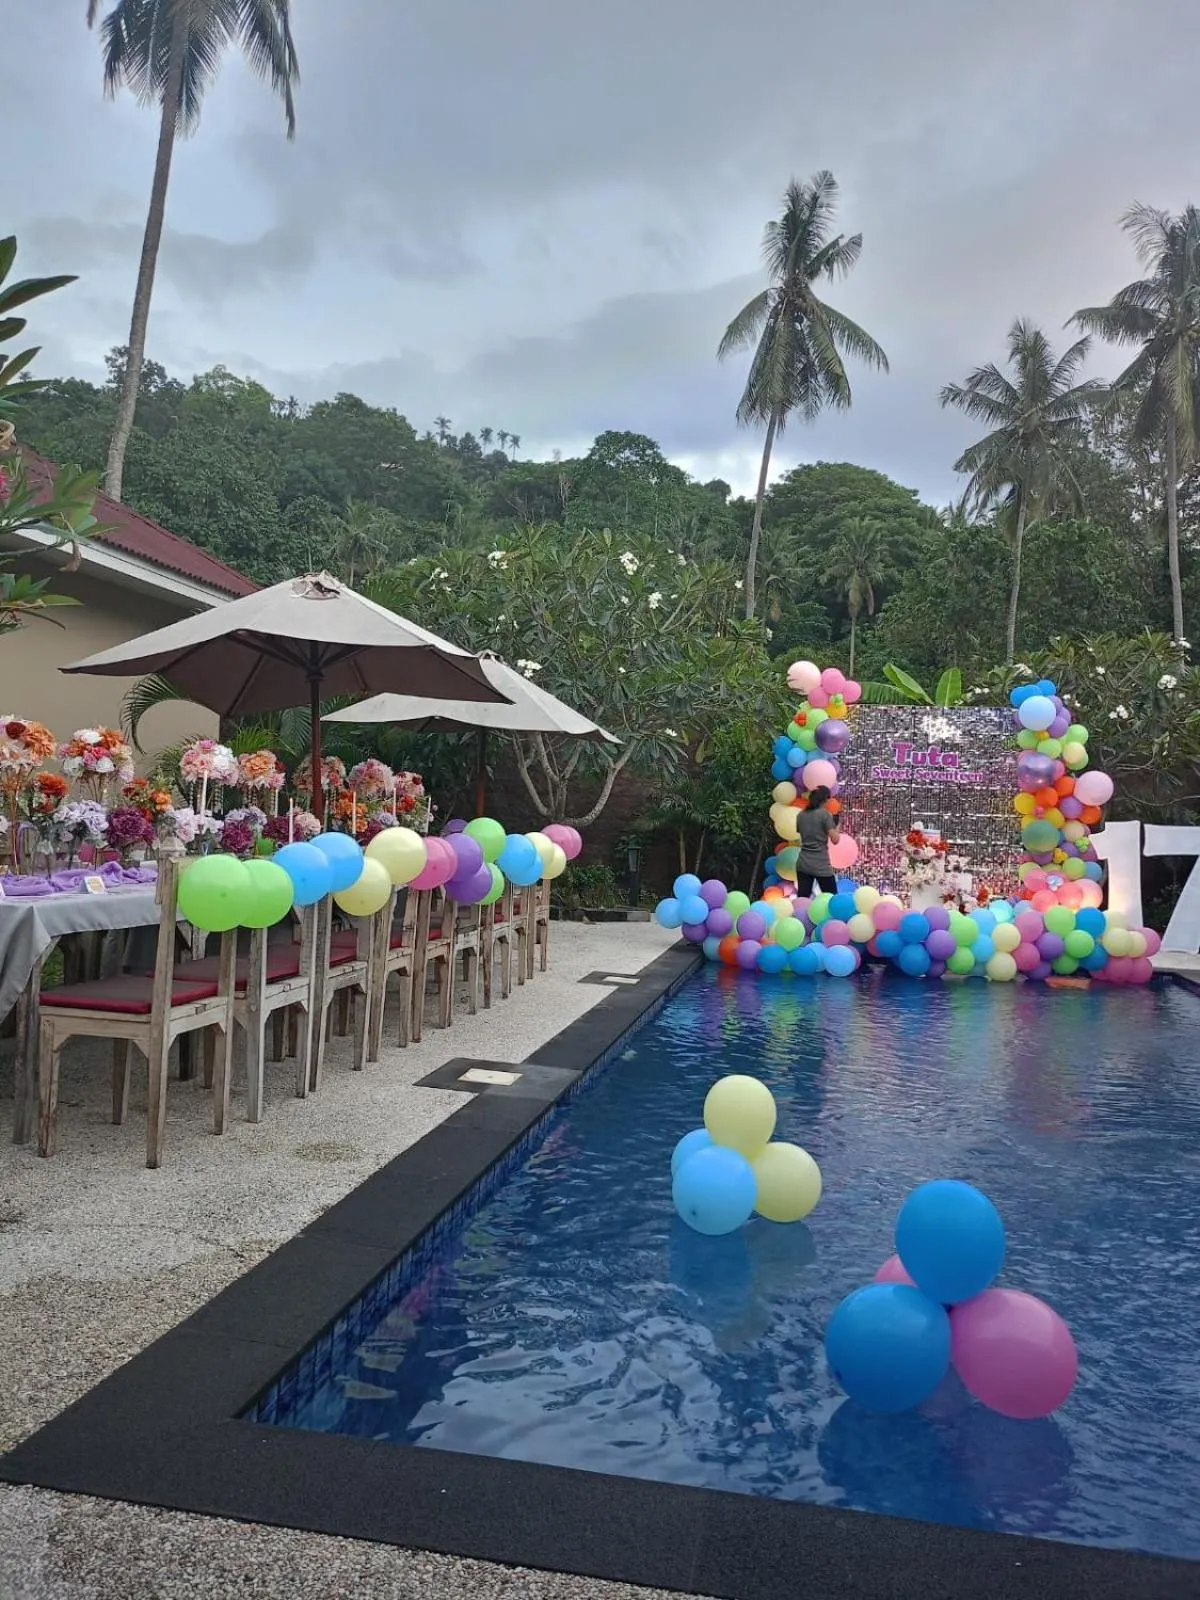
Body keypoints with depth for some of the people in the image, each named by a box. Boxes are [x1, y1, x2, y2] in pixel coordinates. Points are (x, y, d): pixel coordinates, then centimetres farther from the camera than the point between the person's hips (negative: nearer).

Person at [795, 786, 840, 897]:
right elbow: (835, 840, -10)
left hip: (802, 864, 5)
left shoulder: (801, 815, 9)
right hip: (821, 865, -5)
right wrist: (836, 825, 5)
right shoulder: (825, 814, -8)